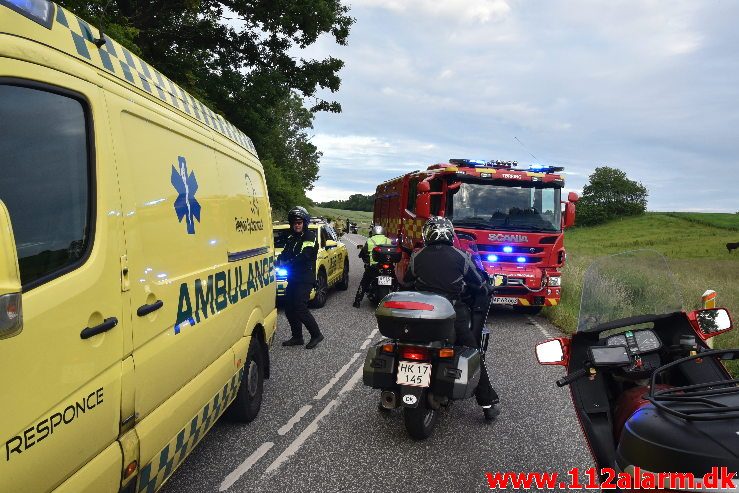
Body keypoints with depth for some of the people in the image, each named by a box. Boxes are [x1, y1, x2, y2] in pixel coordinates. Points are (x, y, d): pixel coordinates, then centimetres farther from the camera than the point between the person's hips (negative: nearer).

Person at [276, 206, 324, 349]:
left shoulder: (310, 237, -7)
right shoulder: (291, 238, 18)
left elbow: (303, 256, -21)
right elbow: (285, 254, 11)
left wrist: (285, 263, -25)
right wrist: (279, 261, -12)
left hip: (305, 279, -8)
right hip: (293, 278, 8)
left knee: (300, 308, -14)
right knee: (289, 308, 8)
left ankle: (316, 334, 0)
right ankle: (297, 337, 19)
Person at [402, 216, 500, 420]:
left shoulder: (417, 257, 5)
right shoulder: (461, 257, 2)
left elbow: (406, 284, 14)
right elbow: (480, 286, 9)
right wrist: (487, 290, 30)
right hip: (454, 315, -1)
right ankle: (488, 403, 11)